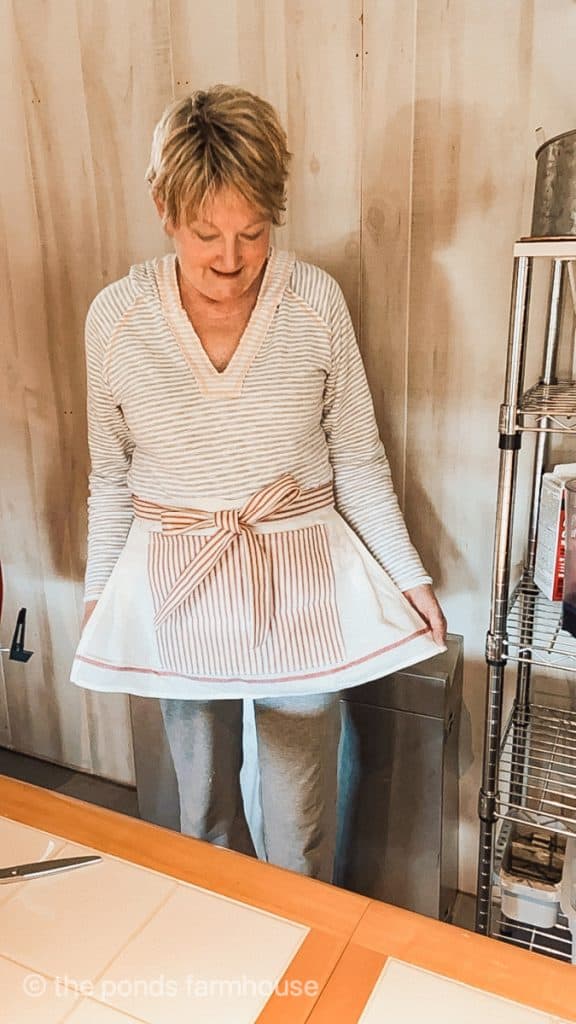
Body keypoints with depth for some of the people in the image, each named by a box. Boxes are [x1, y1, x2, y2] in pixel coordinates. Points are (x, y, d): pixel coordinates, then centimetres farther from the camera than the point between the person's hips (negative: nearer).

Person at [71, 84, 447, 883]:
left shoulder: (317, 301, -10)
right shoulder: (116, 315, -8)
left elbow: (358, 460, -2)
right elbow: (110, 475, 3)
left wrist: (409, 576, 1)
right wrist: (99, 592, 9)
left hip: (300, 583, -1)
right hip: (173, 586, 2)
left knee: (301, 825, 11)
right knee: (205, 802, 20)